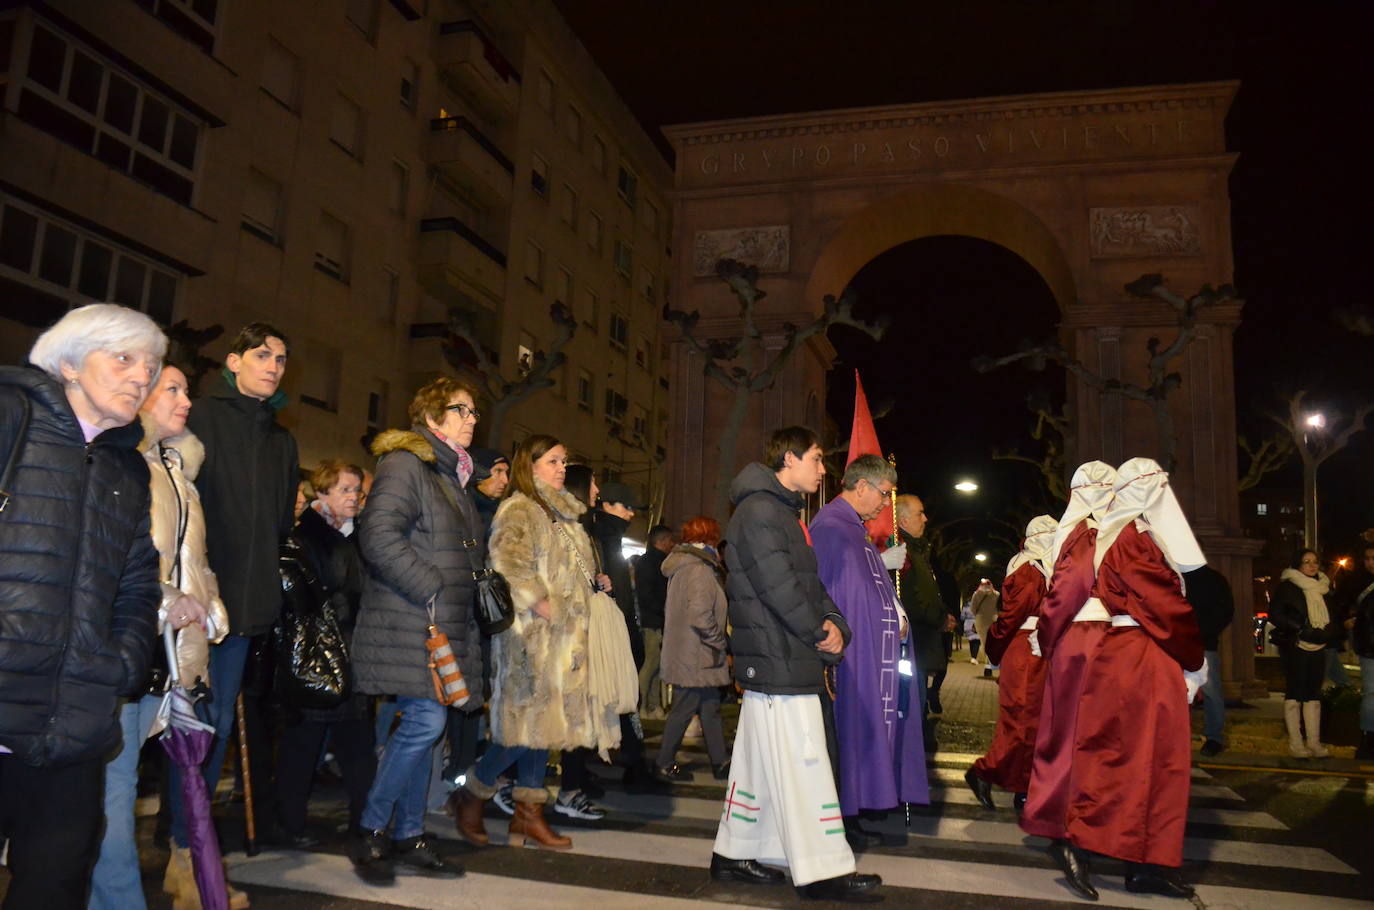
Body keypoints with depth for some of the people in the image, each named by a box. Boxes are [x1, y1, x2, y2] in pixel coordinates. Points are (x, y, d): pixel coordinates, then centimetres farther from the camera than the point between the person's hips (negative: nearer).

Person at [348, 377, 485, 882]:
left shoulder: (450, 472, 20)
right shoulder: (405, 463, -10)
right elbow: (378, 534, -22)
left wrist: (466, 593, 16)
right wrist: (430, 588, -20)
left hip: (445, 622, 9)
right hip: (410, 622, -9)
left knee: (421, 725, 11)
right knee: (426, 720, -12)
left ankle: (409, 836, 20)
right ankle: (370, 832, 5)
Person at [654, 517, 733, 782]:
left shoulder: (682, 566, 14)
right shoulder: (700, 569, -18)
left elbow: (669, 609, 20)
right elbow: (700, 615, -27)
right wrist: (719, 642, -13)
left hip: (682, 649, 10)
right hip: (696, 657, -10)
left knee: (710, 707, 14)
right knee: (684, 709, 1)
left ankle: (720, 762, 22)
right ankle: (664, 765, 12)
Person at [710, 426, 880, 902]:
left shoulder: (785, 512, 20)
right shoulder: (760, 510, -13)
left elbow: (812, 584, 17)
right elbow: (780, 587, -20)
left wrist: (834, 625, 0)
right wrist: (822, 638, -11)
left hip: (786, 662, 10)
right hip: (777, 662, -10)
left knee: (760, 763, 15)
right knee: (802, 764, -5)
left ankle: (734, 855, 24)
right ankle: (823, 871, 2)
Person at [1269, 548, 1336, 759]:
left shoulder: (1324, 587, 15)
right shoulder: (1287, 587, -4)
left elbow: (1332, 618, 19)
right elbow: (1275, 615, -10)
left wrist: (1325, 632, -1)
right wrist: (1302, 630, -17)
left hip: (1318, 648, 6)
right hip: (1294, 647, -6)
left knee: (1313, 694, 7)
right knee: (1295, 693, -4)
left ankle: (1314, 742, 11)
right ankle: (1295, 743, -1)